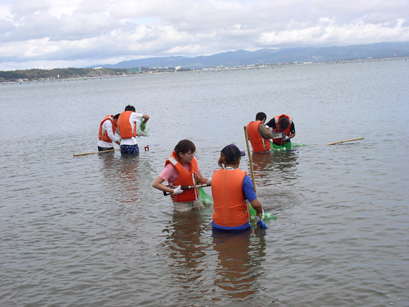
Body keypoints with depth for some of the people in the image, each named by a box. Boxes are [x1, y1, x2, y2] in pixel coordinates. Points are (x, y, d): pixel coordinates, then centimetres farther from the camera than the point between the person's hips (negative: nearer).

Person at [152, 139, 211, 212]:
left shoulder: (193, 161, -2)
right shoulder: (172, 166, -21)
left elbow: (200, 178, 7)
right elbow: (155, 184, -22)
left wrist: (209, 180, -16)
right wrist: (173, 191, -25)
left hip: (196, 200, 6)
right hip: (182, 203, -6)